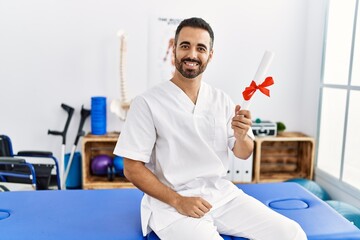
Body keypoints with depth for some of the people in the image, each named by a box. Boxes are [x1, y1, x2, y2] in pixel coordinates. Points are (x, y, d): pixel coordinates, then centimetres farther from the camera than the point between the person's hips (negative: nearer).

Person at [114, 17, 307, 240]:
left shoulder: (222, 100, 4)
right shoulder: (147, 103, -10)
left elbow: (243, 154, 9)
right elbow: (132, 168, -9)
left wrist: (241, 136, -13)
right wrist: (178, 201, -18)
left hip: (222, 194, 4)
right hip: (171, 201, -4)